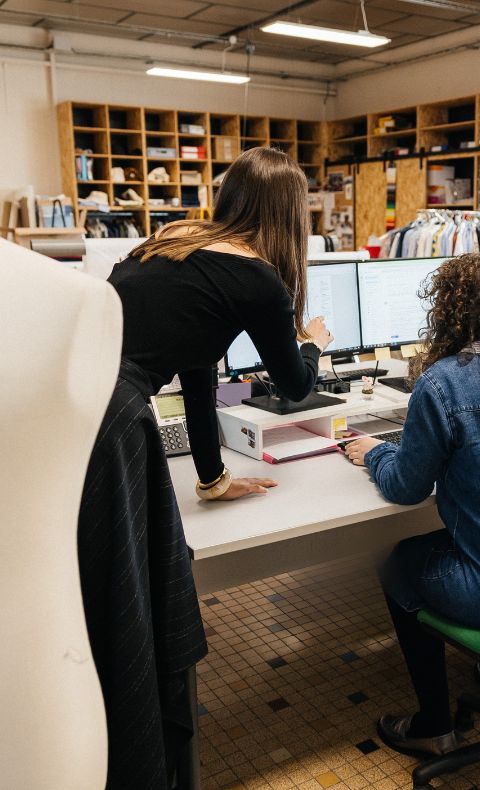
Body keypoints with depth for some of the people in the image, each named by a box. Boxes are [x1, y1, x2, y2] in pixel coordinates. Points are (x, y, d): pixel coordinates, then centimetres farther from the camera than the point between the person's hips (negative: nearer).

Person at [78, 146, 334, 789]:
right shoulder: (257, 280, -2)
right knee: (110, 616, 8)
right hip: (99, 420, -8)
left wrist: (212, 476, 32)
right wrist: (314, 342, 37)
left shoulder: (176, 242, 20)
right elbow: (295, 385, 14)